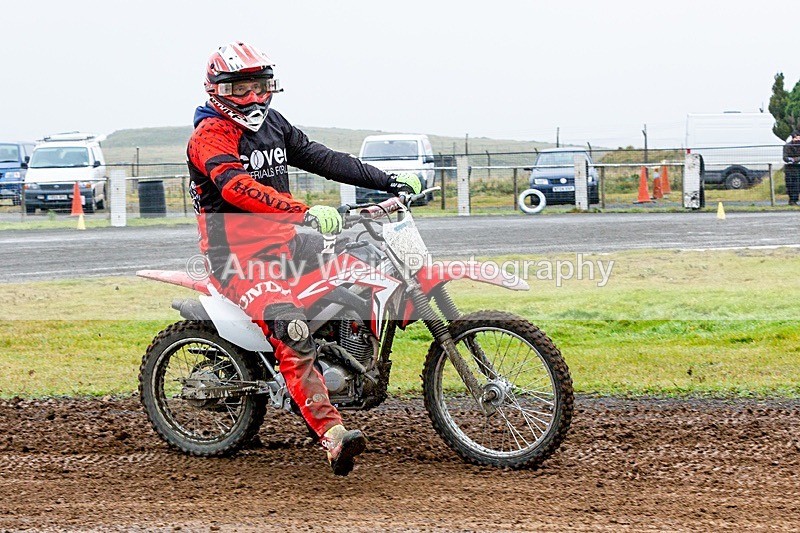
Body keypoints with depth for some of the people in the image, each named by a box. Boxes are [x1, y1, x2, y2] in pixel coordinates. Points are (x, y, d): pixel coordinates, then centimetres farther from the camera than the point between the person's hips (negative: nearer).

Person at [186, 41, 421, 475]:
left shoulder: (273, 125, 16)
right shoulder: (209, 135, -11)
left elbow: (321, 158, 16)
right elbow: (238, 188, -28)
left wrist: (387, 181, 8)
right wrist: (304, 211, -39)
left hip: (281, 237, 8)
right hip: (235, 250, -8)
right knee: (293, 332, -30)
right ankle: (332, 436, -37)